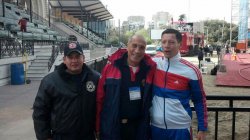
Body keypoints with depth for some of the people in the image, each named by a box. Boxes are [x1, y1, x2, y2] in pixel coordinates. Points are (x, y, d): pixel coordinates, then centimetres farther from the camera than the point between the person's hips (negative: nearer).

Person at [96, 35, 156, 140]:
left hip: (139, 128, 1)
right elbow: (100, 97, -4)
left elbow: (150, 99, 3)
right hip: (111, 127, -1)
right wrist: (98, 126, -3)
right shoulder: (112, 66, -8)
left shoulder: (150, 68, -5)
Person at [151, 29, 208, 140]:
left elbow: (200, 101, -2)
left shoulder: (191, 71, -9)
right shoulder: (153, 64, -3)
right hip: (155, 126, 2)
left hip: (180, 128, -2)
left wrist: (202, 128, -2)